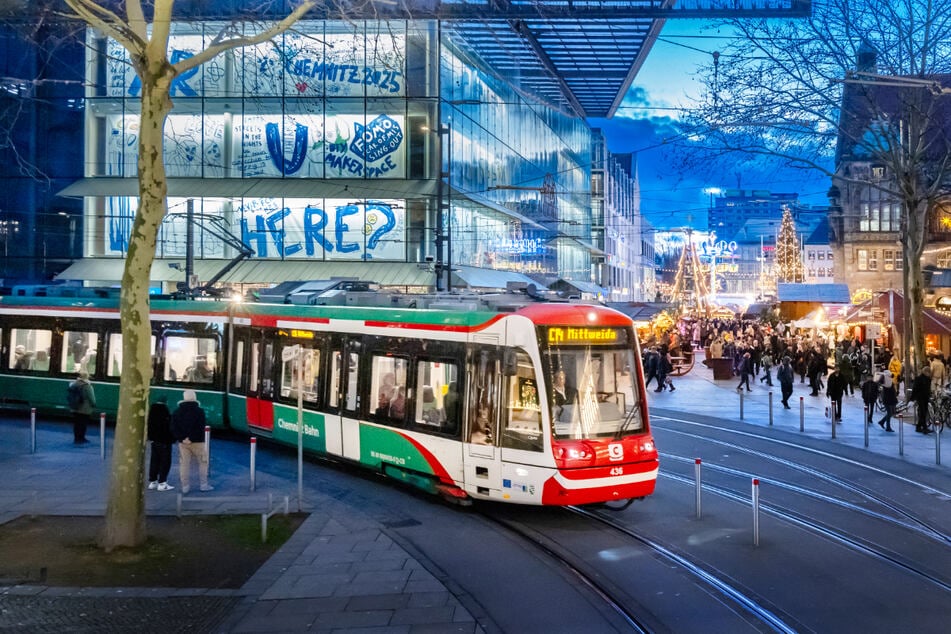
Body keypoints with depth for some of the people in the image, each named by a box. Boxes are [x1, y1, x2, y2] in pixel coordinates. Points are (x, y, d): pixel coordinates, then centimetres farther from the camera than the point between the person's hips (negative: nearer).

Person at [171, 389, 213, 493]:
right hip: (197, 441, -3)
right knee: (203, 462, 7)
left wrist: (182, 438, -6)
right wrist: (192, 438, -13)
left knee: (184, 464, 7)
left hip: (182, 442, 4)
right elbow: (201, 428, -15)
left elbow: (174, 428, 0)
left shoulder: (176, 412, 6)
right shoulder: (199, 411, -7)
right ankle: (203, 485, 5)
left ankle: (185, 487, 7)